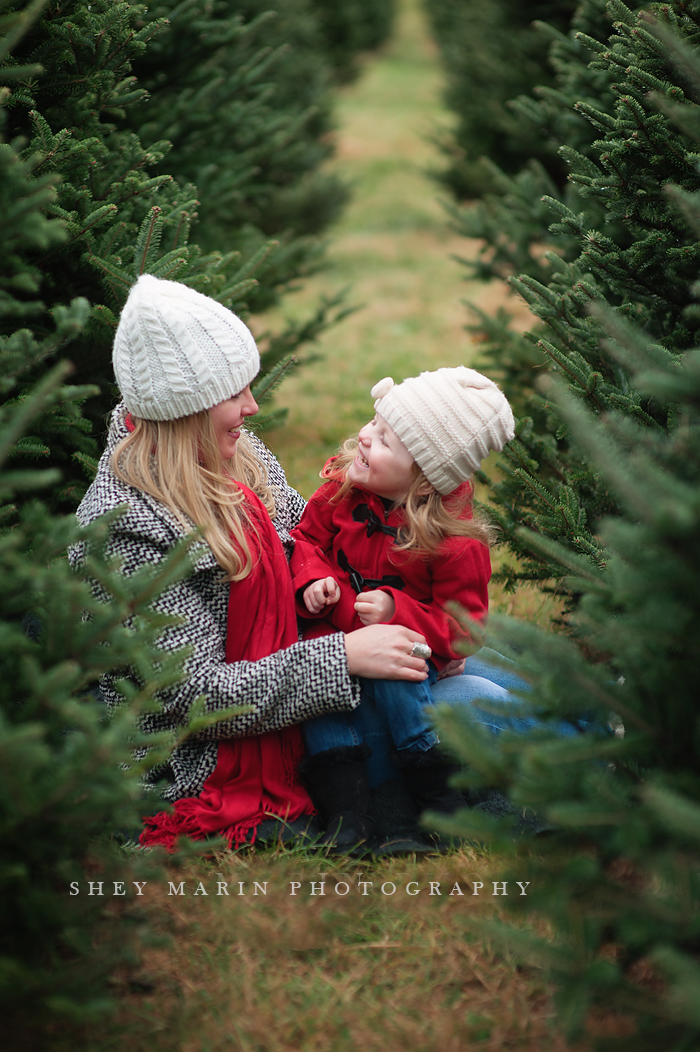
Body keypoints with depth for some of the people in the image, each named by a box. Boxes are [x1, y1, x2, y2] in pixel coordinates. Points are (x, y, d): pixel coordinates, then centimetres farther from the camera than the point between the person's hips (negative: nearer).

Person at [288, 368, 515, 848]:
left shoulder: (456, 542, -19)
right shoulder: (343, 490, -7)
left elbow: (461, 627, -16)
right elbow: (307, 538, 8)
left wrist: (398, 612, -31)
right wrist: (313, 580, -14)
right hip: (337, 631, 4)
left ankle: (437, 790, -20)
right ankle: (345, 804, -28)